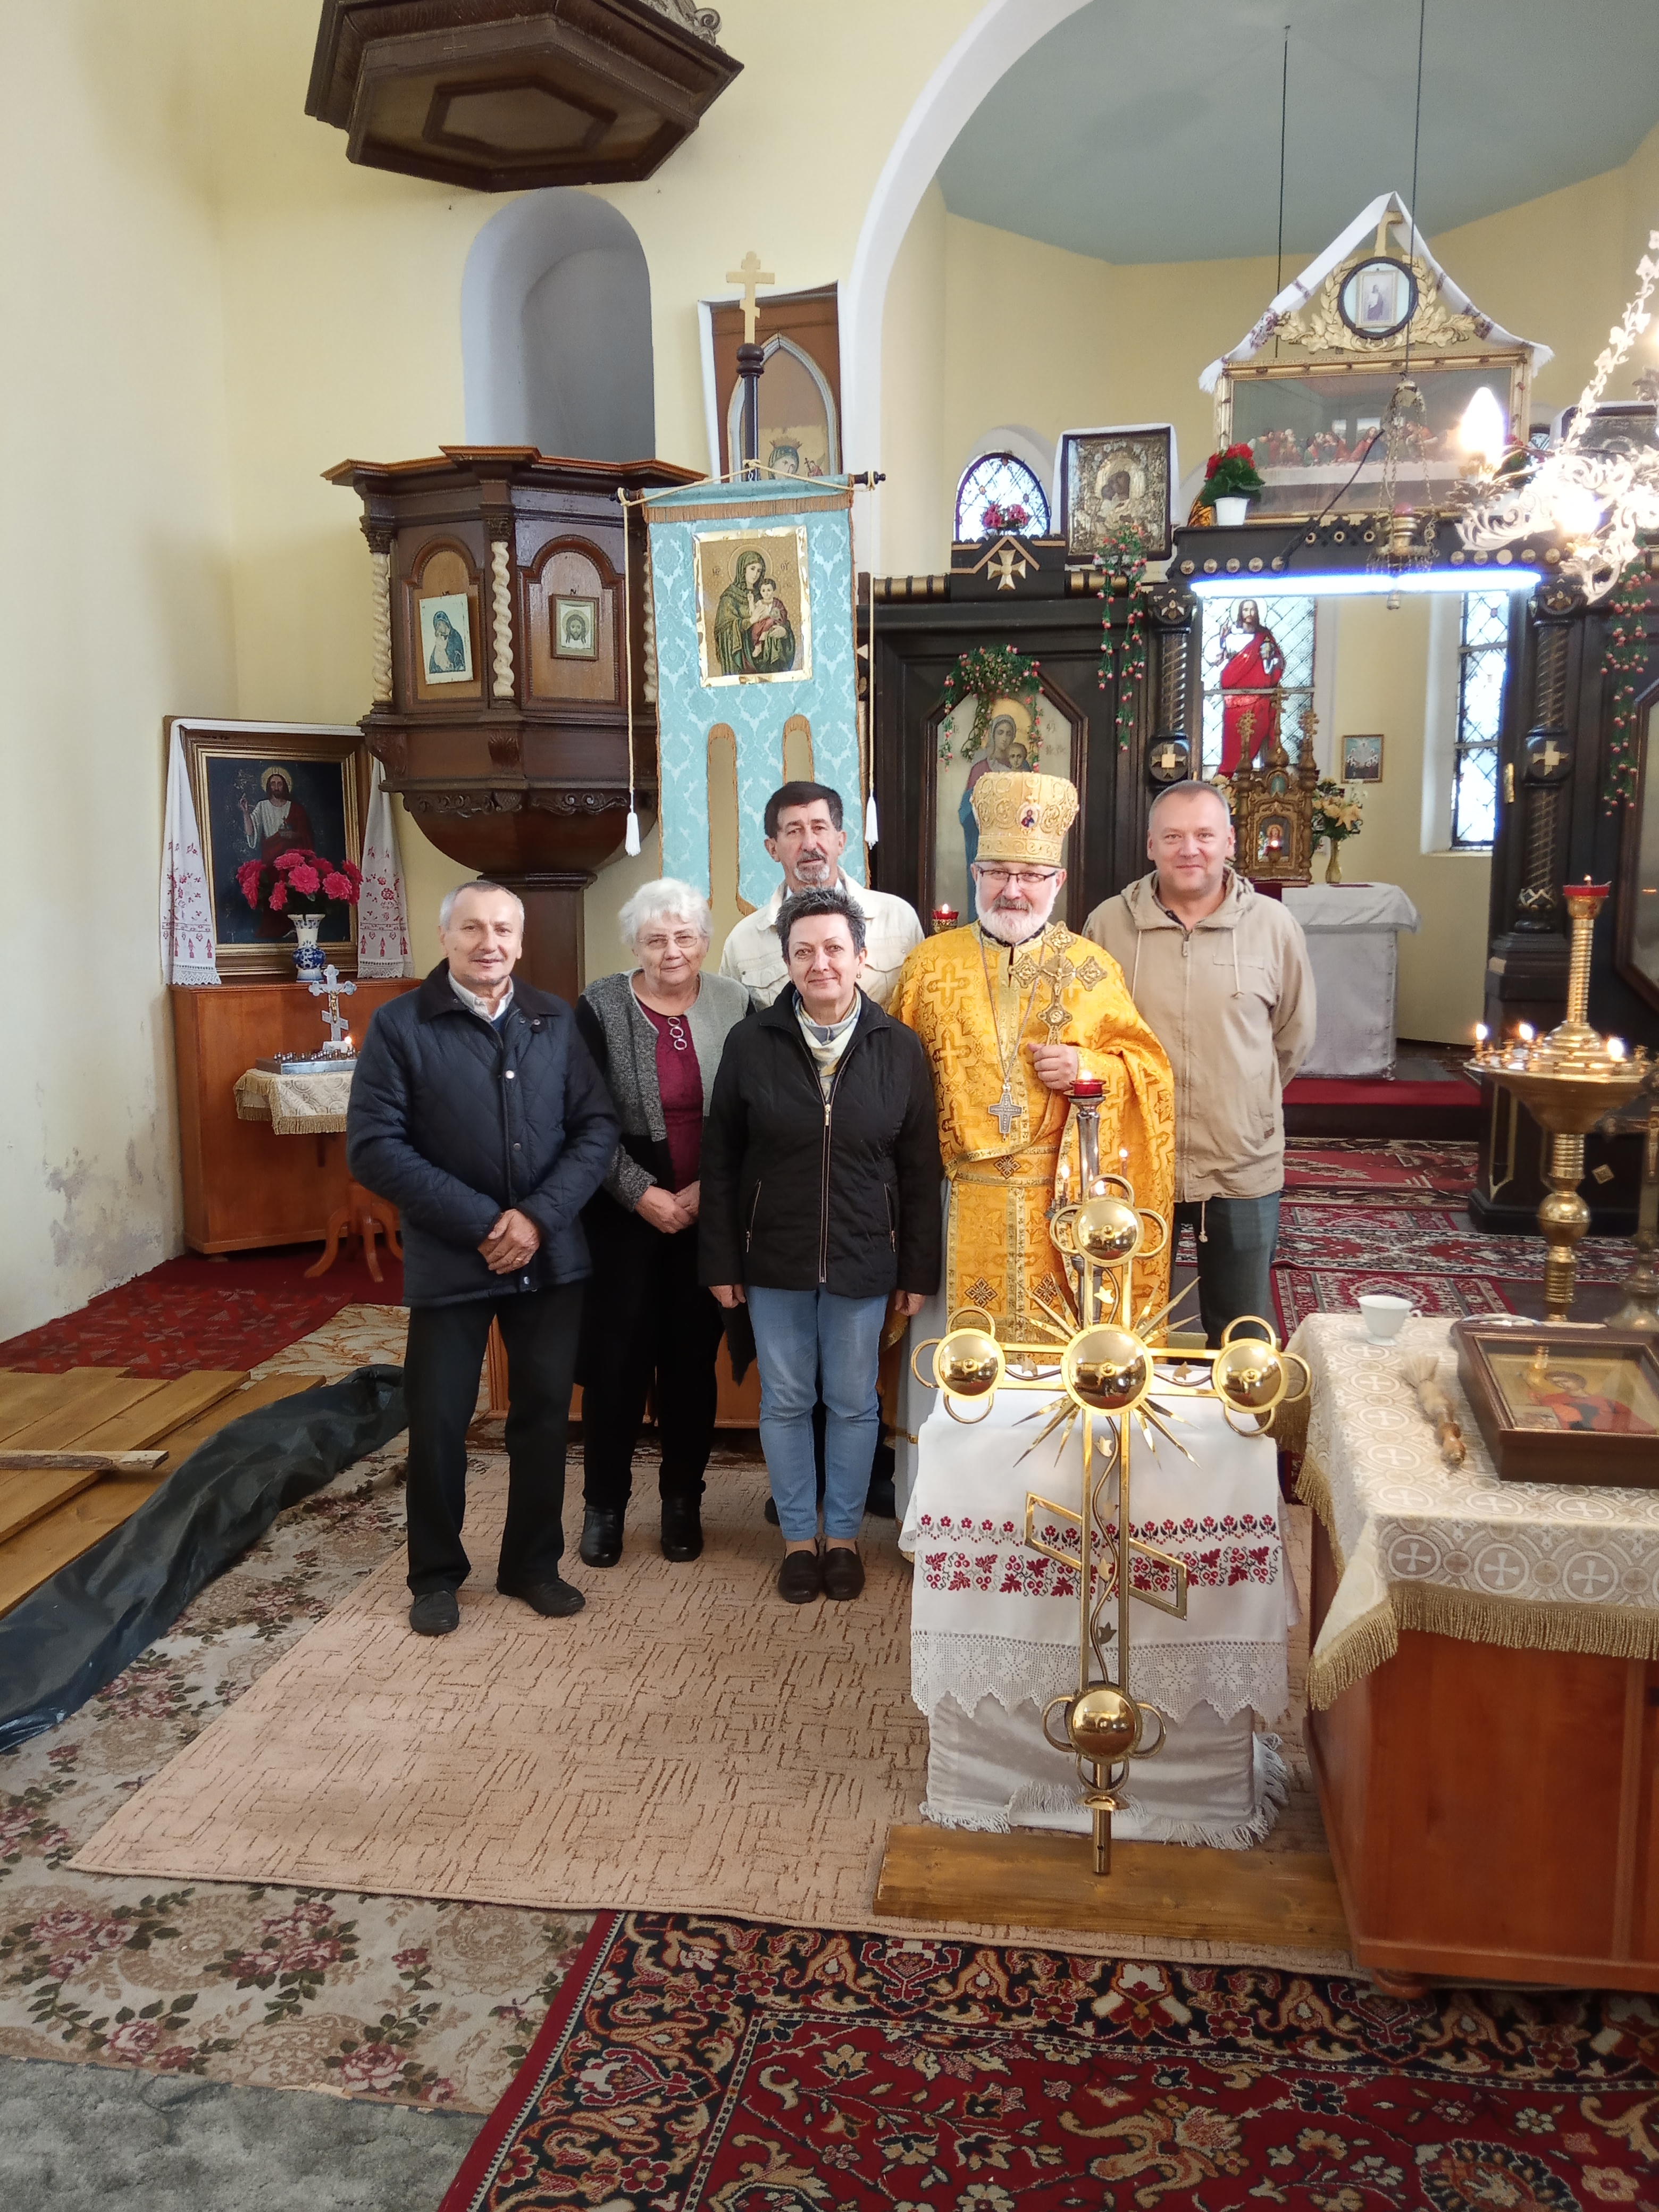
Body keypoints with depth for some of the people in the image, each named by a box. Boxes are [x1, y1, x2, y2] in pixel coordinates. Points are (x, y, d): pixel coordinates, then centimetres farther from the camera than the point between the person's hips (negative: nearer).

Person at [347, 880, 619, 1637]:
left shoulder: (556, 1022, 5)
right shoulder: (399, 1025, -4)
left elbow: (598, 1127, 0)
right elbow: (373, 1147, -11)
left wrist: (539, 1216, -14)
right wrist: (481, 1224, -15)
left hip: (551, 1257, 3)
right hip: (449, 1260, -2)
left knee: (544, 1413, 12)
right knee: (438, 1422, 7)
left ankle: (533, 1563, 30)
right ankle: (437, 1575, 27)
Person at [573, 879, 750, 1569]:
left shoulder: (735, 1006, 1)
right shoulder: (601, 1007, -4)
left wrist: (707, 1190, -10)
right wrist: (641, 1193, -13)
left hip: (708, 1217, 2)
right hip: (624, 1216, -1)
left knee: (693, 1358, 9)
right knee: (615, 1358, 4)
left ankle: (683, 1500, 25)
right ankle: (604, 1504, 20)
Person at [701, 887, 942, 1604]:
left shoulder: (899, 1049, -3)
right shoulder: (751, 1044, -5)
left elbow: (919, 1170, 1)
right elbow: (720, 1161, 0)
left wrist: (917, 1270, 0)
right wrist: (721, 1262, -2)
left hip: (863, 1262, 0)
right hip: (775, 1261, 0)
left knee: (853, 1403, 11)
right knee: (785, 1402, 11)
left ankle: (843, 1535, 29)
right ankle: (797, 1536, 28)